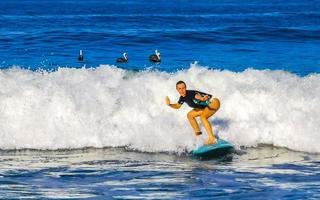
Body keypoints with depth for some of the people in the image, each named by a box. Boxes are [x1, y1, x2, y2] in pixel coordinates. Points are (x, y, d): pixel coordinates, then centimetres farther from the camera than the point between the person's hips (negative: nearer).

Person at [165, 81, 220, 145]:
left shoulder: (191, 93, -29)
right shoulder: (183, 97, -3)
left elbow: (197, 96, -54)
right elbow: (177, 106, 16)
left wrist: (202, 99, -77)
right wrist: (170, 105, -4)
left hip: (214, 102, -10)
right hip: (205, 106, 10)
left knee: (203, 116, -29)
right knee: (190, 115, 12)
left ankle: (212, 138, -28)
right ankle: (198, 134, 17)